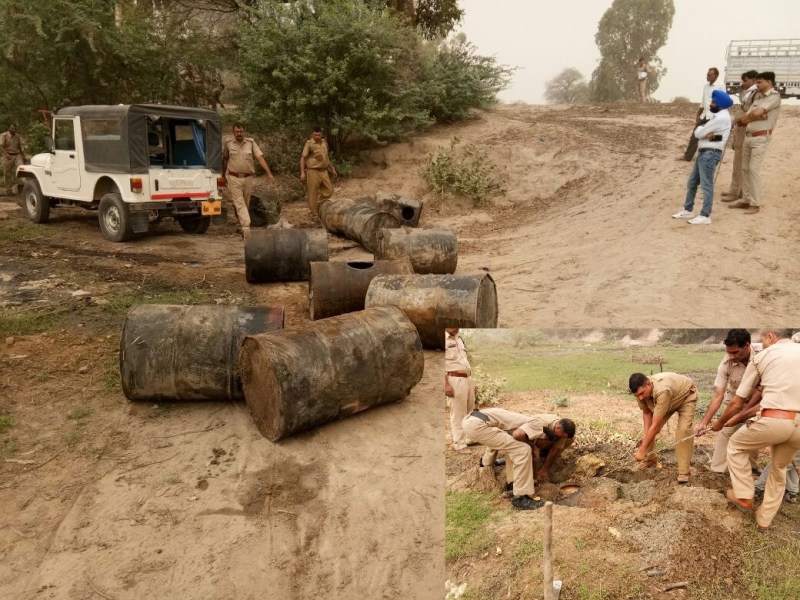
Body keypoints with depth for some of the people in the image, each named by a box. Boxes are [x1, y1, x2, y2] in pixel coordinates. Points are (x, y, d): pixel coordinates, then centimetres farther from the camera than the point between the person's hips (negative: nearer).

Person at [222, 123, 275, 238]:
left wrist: (269, 173, -14)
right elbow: (224, 159, 14)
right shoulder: (228, 143, 1)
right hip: (234, 178, -1)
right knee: (239, 203, -9)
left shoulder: (251, 142, 0)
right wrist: (224, 174, 19)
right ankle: (246, 228, -15)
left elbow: (260, 158, -5)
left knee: (246, 203, 11)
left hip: (248, 178, 1)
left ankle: (241, 224, 31)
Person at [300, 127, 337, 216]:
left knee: (328, 191, 6)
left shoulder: (324, 143, 11)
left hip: (324, 171, 6)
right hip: (313, 171, -6)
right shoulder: (309, 144, -8)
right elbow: (303, 158, -10)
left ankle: (320, 208, 20)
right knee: (313, 193, 0)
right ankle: (315, 213, 9)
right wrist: (302, 172, -18)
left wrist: (332, 169, 23)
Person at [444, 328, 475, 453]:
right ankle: (460, 444, 6)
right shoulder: (444, 339, -10)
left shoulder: (459, 338, 16)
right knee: (458, 413, -3)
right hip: (455, 380, -8)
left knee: (470, 411, 15)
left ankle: (469, 438, 27)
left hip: (467, 378, 8)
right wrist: (446, 384, -20)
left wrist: (471, 380, 19)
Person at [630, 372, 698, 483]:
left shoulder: (662, 391, -46)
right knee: (650, 428, -3)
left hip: (686, 395, -6)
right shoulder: (641, 391, -27)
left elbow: (656, 425, -44)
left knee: (684, 429, -23)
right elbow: (646, 412, -9)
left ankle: (683, 471, -16)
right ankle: (649, 459, 17)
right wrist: (646, 436, -22)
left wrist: (642, 450, -41)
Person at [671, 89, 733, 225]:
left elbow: (699, 133, -16)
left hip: (710, 154, -11)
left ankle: (705, 216, -7)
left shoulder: (722, 117, -15)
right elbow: (698, 133, 11)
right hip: (704, 152, 11)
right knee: (692, 182, 15)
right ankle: (687, 210, 24)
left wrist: (701, 128, 6)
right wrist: (706, 133, -11)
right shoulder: (717, 116, 19)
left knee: (706, 185, -9)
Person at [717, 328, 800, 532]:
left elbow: (736, 403, 12)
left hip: (773, 420, -4)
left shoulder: (761, 357, 9)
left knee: (735, 445, 25)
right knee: (779, 469, 27)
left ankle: (744, 497, 23)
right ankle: (765, 519, 33)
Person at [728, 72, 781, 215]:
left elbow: (756, 113, -18)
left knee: (754, 169, -10)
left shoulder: (774, 96, -7)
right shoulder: (757, 96, 17)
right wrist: (755, 116, -12)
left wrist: (746, 117, 0)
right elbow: (745, 117, 7)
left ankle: (756, 203, -5)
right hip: (748, 136, 8)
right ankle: (746, 199, 16)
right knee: (745, 169, 9)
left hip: (760, 138, -8)